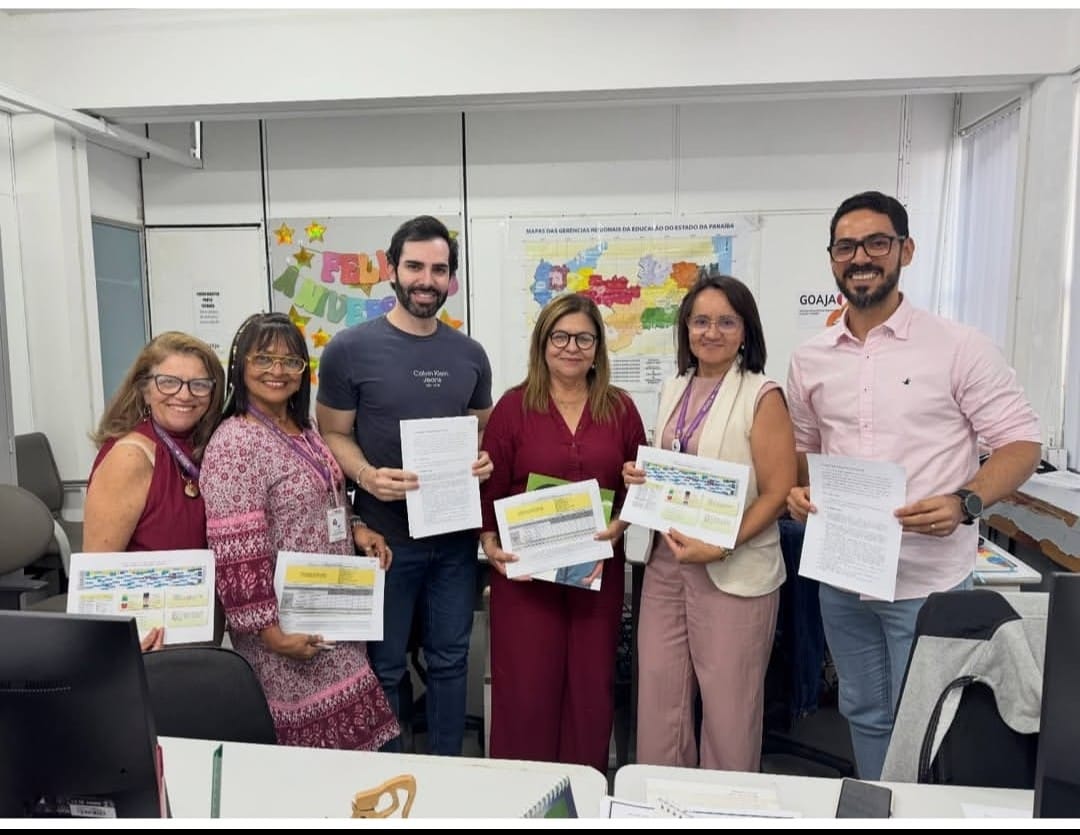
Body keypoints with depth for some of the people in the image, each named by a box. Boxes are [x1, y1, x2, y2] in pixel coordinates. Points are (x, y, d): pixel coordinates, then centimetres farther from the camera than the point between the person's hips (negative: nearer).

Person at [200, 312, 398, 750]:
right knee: (312, 733, 2)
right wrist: (267, 628, -22)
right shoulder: (234, 444, -18)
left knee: (342, 725, 16)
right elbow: (235, 553, -22)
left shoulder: (303, 430, 9)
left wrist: (356, 530, 3)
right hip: (286, 621, -8)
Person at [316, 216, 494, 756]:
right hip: (385, 536, -3)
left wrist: (486, 460, -8)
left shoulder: (470, 355, 4)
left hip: (457, 535, 4)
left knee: (450, 659, 17)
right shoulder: (351, 349, -8)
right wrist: (366, 476, -23)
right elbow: (332, 433, -4)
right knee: (384, 667, 13)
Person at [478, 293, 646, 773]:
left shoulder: (620, 409, 6)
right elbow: (489, 489, 0)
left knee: (591, 685, 11)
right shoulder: (513, 406, 0)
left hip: (598, 567, 2)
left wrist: (618, 527, -9)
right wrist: (491, 546, -12)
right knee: (525, 687, 4)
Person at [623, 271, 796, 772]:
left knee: (727, 705, 9)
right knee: (658, 692, 12)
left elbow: (778, 492, -12)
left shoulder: (762, 396, -8)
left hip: (733, 570, -5)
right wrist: (638, 476, 0)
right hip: (665, 562, 6)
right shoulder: (673, 391, 10)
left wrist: (721, 546, -20)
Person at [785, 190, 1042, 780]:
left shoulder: (958, 347, -8)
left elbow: (1021, 442, -6)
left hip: (928, 581, -4)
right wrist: (799, 491, -6)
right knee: (865, 715, 21)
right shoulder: (810, 359, 4)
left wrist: (965, 503, -23)